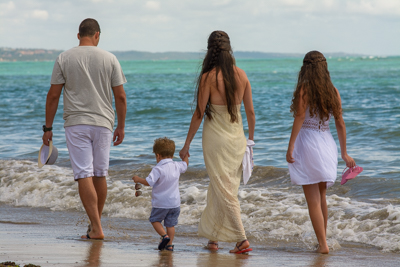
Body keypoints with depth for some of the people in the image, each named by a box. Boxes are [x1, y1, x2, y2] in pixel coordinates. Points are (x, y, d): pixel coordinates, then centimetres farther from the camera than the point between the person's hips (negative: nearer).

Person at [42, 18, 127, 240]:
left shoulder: (64, 59, -1)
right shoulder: (109, 59, 2)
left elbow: (53, 95, -1)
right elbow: (121, 97, 2)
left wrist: (48, 127, 6)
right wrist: (121, 127, 12)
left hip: (76, 123, -2)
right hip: (103, 123, 2)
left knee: (84, 175, -5)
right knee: (100, 174, 13)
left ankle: (96, 228, -14)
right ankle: (95, 223, 24)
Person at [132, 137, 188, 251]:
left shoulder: (158, 169, -17)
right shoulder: (177, 166, 2)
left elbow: (149, 182, -22)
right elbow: (185, 164, 24)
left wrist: (138, 179, -6)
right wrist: (185, 153, 39)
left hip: (160, 203, -5)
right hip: (175, 203, 5)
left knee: (155, 220, 13)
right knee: (170, 224, 11)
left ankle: (164, 235, -7)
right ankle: (169, 244, 7)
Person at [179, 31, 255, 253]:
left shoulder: (208, 77, -13)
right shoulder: (241, 75, 0)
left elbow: (199, 114, -10)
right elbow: (250, 111, 5)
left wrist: (187, 144, -1)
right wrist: (251, 139, 19)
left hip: (216, 138, -5)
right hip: (237, 138, 5)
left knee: (224, 191, -1)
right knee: (221, 188, 16)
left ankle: (242, 240, -7)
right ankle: (213, 237, 25)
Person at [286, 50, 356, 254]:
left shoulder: (305, 88, -9)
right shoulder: (332, 91, 5)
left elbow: (299, 119, -15)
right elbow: (340, 124, 8)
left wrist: (290, 147, -14)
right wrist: (344, 153, 15)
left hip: (308, 143, -5)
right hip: (327, 143, 5)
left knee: (313, 199, -2)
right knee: (321, 196, 19)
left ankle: (322, 244, -6)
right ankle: (323, 241, 23)